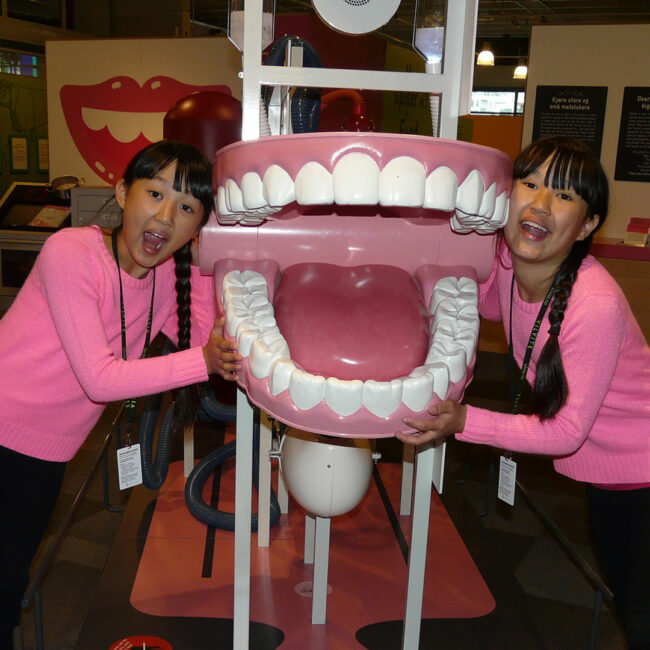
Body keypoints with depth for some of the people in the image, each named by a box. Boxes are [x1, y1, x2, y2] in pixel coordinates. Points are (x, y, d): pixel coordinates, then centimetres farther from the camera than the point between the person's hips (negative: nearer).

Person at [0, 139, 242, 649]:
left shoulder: (169, 273, -1)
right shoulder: (72, 253, -22)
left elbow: (209, 342, -8)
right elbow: (100, 379, -25)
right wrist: (203, 362, -24)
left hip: (46, 454, 6)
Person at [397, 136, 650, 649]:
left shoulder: (596, 304, -35)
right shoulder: (506, 263, -15)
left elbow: (567, 430, -26)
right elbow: (492, 304, 12)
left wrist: (464, 422, -34)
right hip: (603, 471, 6)